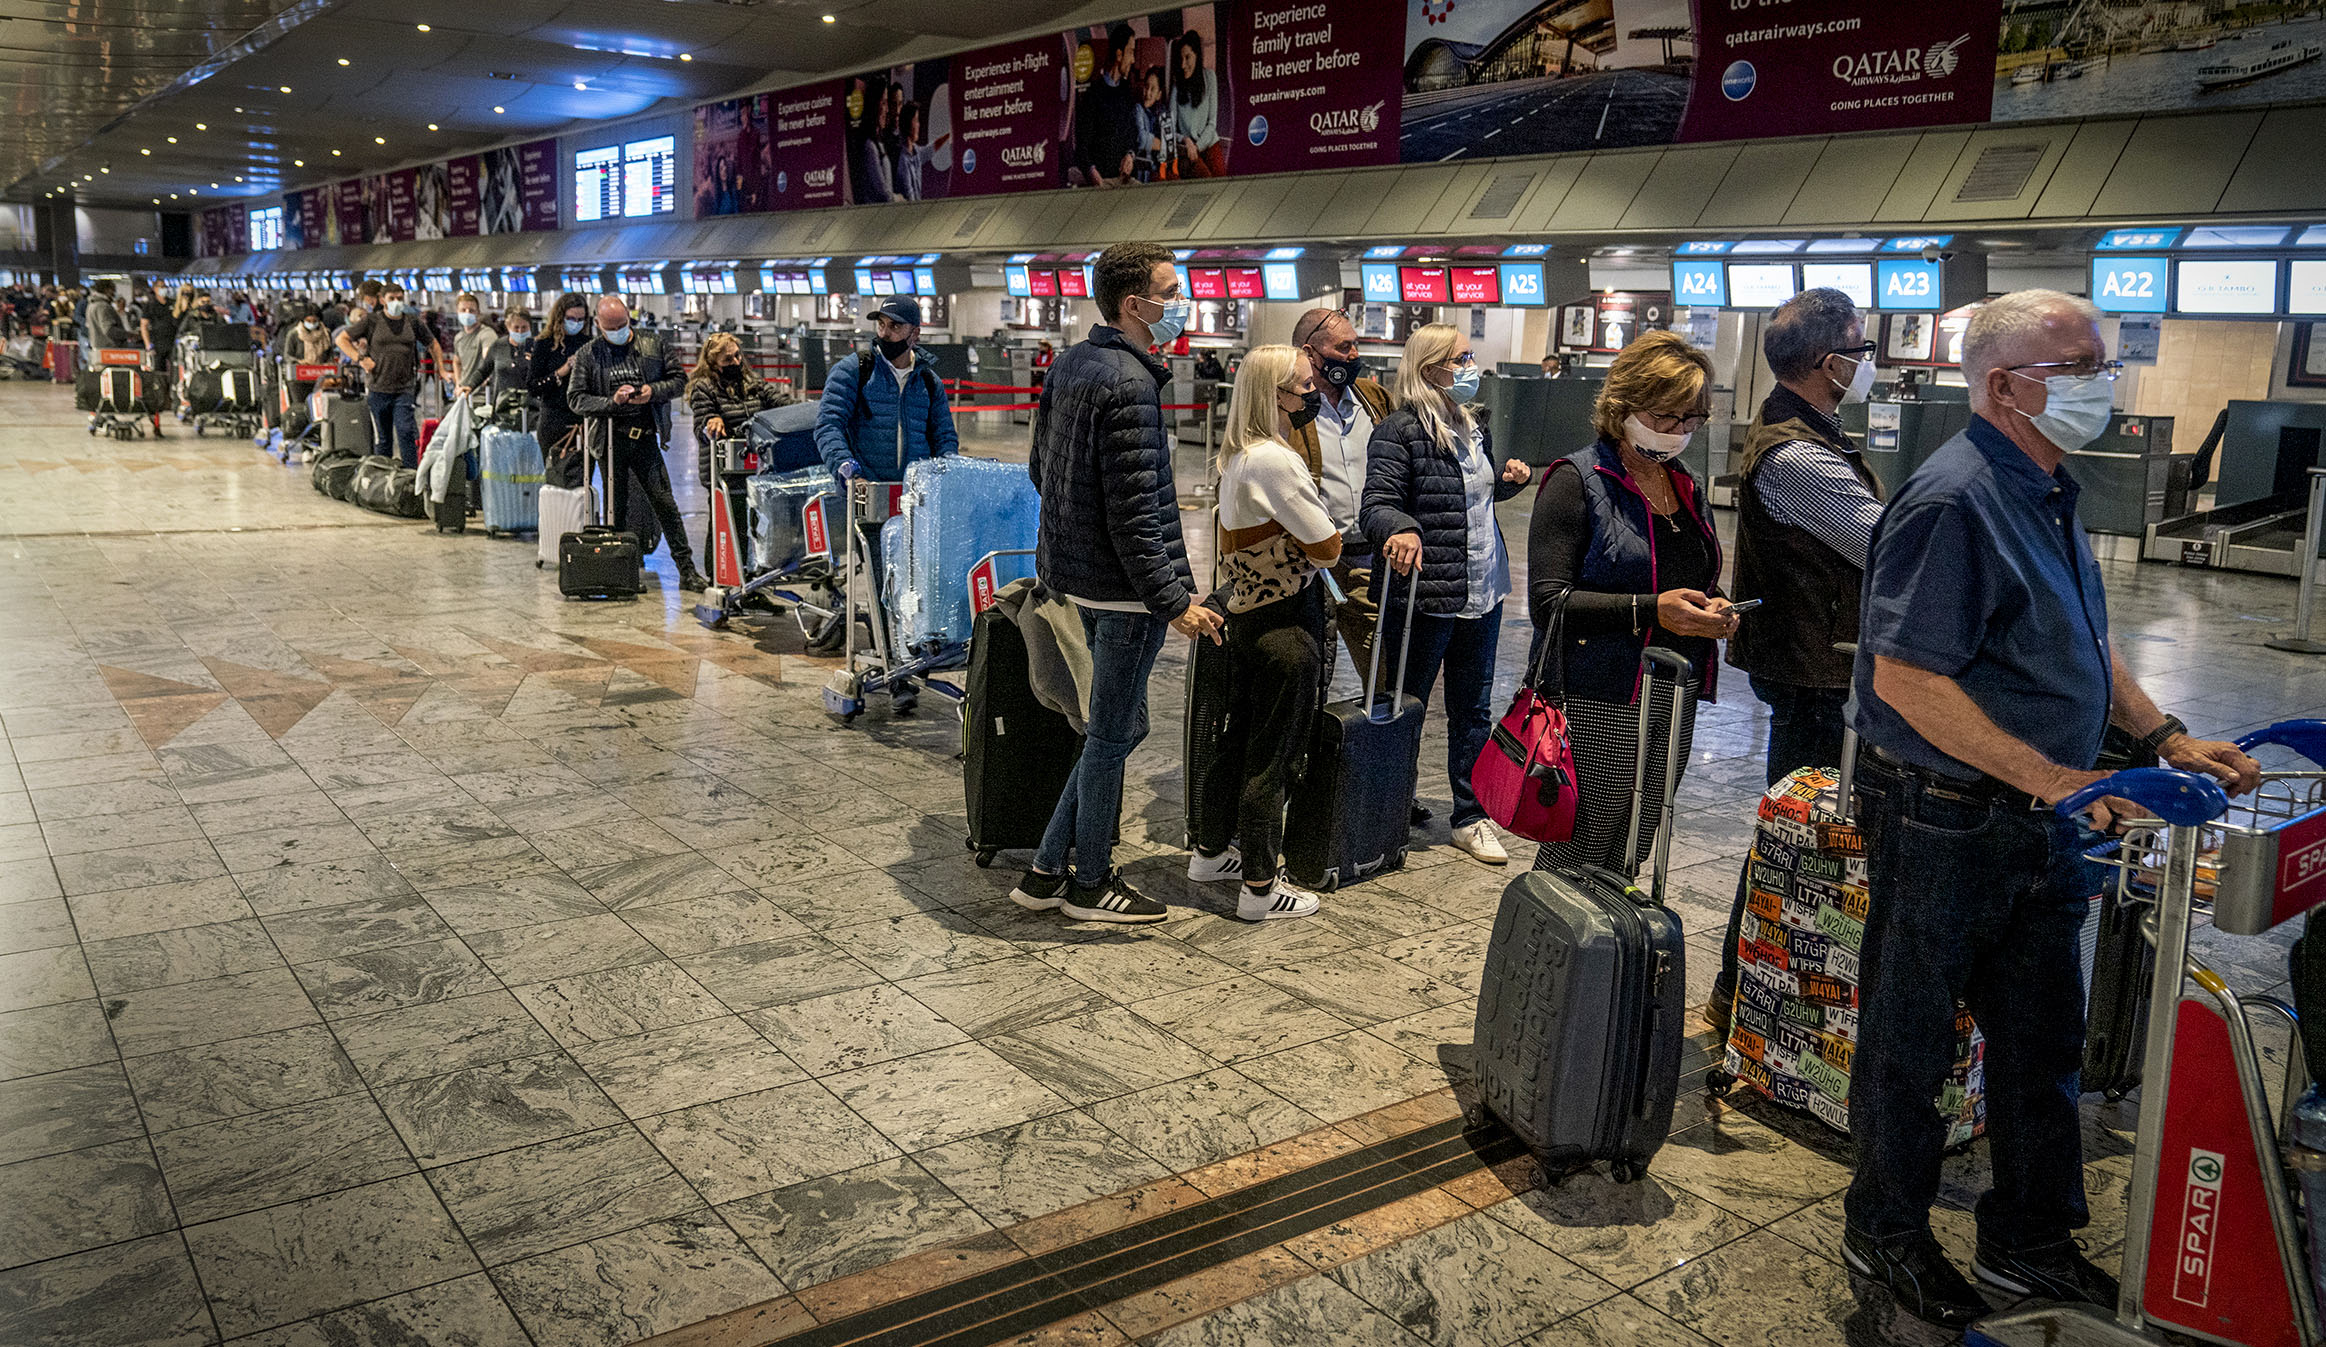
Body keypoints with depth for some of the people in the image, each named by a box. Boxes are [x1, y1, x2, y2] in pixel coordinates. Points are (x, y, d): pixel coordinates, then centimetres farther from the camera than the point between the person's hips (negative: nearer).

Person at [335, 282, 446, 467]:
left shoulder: (412, 321, 9)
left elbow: (433, 344, 22)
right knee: (382, 437, 8)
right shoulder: (372, 321, 5)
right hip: (378, 388, 0)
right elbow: (341, 339, 8)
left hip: (404, 389, 0)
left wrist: (441, 369, 14)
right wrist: (360, 358, -5)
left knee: (406, 431, -13)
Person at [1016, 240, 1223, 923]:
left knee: (1119, 725, 18)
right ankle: (1091, 883, 20)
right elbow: (1132, 514, -23)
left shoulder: (1070, 362, 9)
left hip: (1077, 572, 10)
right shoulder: (1128, 385, -20)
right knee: (1112, 732, 5)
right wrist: (1173, 599, -20)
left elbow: (1040, 471, 18)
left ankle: (1046, 872, 23)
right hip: (1124, 584, -10)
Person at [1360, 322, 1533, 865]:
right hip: (1425, 594, -7)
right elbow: (1376, 504, -21)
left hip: (1483, 592, 7)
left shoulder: (1473, 427, 11)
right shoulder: (1399, 431, -14)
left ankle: (1471, 816, 27)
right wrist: (1399, 528, -42)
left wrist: (1511, 478, 4)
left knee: (1474, 709, 15)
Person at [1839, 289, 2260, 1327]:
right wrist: (2052, 779, -25)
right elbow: (1907, 678, -26)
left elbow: (2080, 649, 22)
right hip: (1941, 820, -9)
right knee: (1910, 1038, 8)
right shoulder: (1952, 502, -21)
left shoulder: (2048, 491, 11)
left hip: (2035, 820, 9)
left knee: (2043, 1035, 18)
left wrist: (2167, 739, 10)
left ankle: (2030, 1240, 36)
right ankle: (1887, 1234, 28)